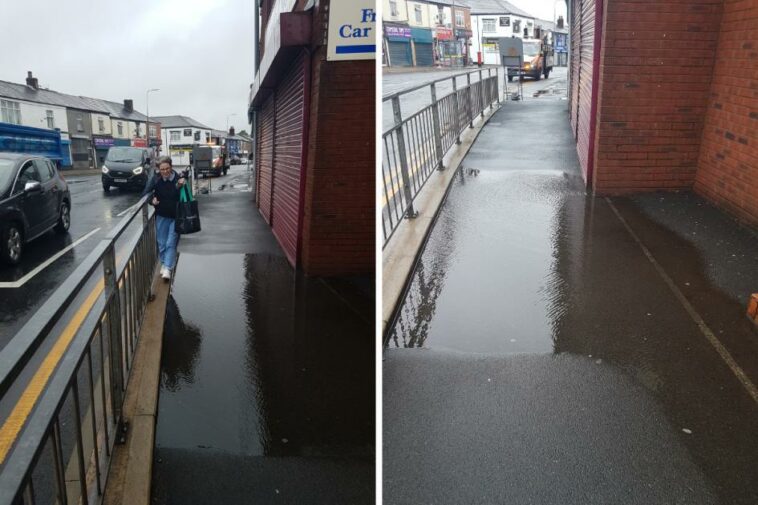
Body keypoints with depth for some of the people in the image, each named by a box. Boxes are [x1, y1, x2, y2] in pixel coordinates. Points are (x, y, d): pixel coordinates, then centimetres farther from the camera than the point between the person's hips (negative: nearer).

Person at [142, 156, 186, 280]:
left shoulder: (178, 178, -14)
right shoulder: (155, 179, -9)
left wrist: (180, 186, -30)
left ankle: (168, 268, -2)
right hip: (161, 216, 2)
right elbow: (145, 194, -2)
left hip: (175, 216, -2)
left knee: (171, 243, -5)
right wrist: (152, 199, -23)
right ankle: (163, 263, 31)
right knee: (162, 243, 12)